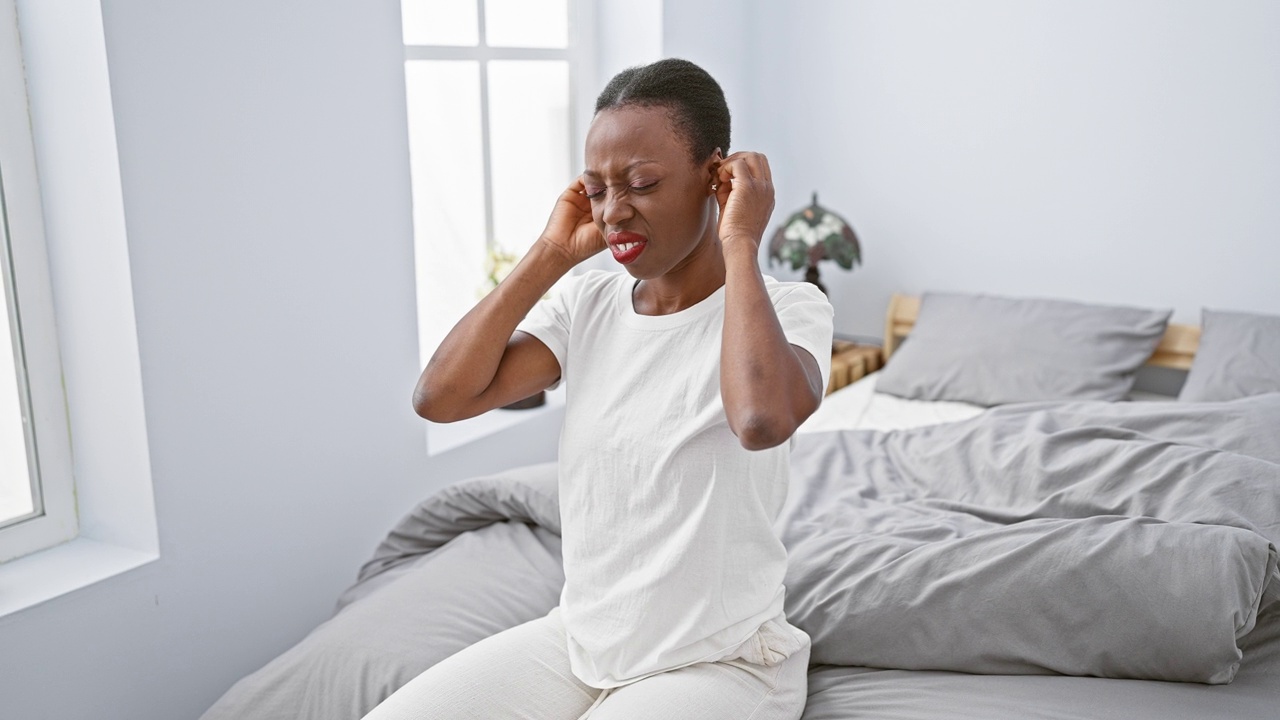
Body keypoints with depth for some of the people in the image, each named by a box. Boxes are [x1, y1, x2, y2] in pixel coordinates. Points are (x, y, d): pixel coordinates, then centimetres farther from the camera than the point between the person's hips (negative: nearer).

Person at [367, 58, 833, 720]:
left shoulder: (788, 308, -12)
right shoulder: (586, 306, 2)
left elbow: (763, 419, -37)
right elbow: (440, 397, -10)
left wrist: (740, 244, -24)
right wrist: (551, 254, -7)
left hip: (719, 663, -4)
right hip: (577, 640, 5)